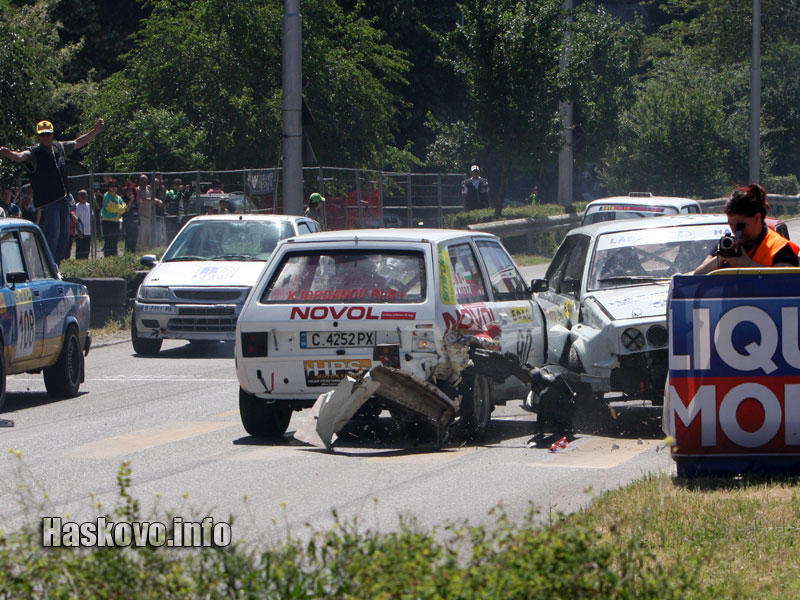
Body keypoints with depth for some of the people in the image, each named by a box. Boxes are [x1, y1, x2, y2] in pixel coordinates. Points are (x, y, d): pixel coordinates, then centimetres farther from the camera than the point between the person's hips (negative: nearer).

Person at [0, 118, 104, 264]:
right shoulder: (34, 152, -7)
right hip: (48, 201, -7)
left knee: (64, 235, 9)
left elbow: (79, 142, 27)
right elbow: (20, 156, -28)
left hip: (63, 198, 7)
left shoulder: (60, 147, 12)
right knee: (53, 234, -16)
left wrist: (96, 131, 29)